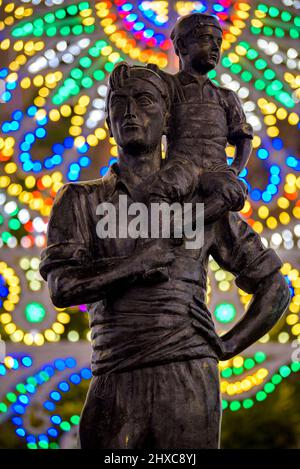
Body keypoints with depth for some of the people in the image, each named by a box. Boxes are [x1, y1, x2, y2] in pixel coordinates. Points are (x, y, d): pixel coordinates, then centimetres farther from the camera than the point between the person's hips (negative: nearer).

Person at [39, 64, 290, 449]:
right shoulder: (81, 200, 12)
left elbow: (275, 287, 17)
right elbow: (62, 287, -5)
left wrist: (224, 347, 5)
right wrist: (148, 258, -10)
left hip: (190, 378, 0)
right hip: (113, 385, 1)